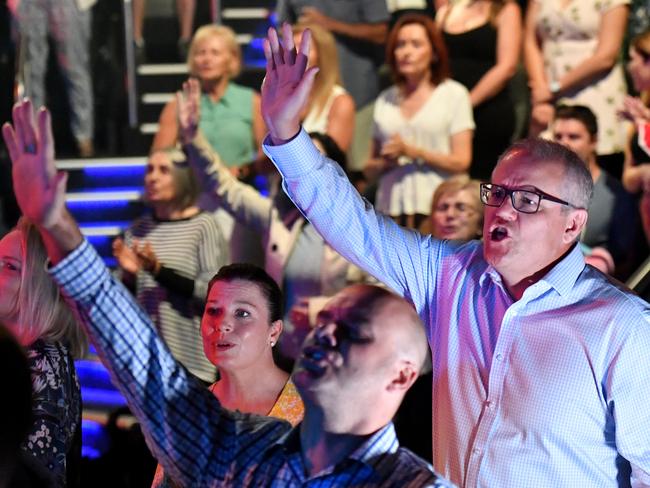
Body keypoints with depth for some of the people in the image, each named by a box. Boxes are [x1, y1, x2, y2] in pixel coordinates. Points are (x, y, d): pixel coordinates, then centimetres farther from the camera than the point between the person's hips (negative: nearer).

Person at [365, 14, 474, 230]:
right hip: (390, 209, 3)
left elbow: (461, 162, -1)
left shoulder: (454, 94, 7)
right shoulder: (386, 100, 19)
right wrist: (384, 163, -2)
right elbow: (370, 169, 20)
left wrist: (412, 151, -7)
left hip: (436, 209, -3)